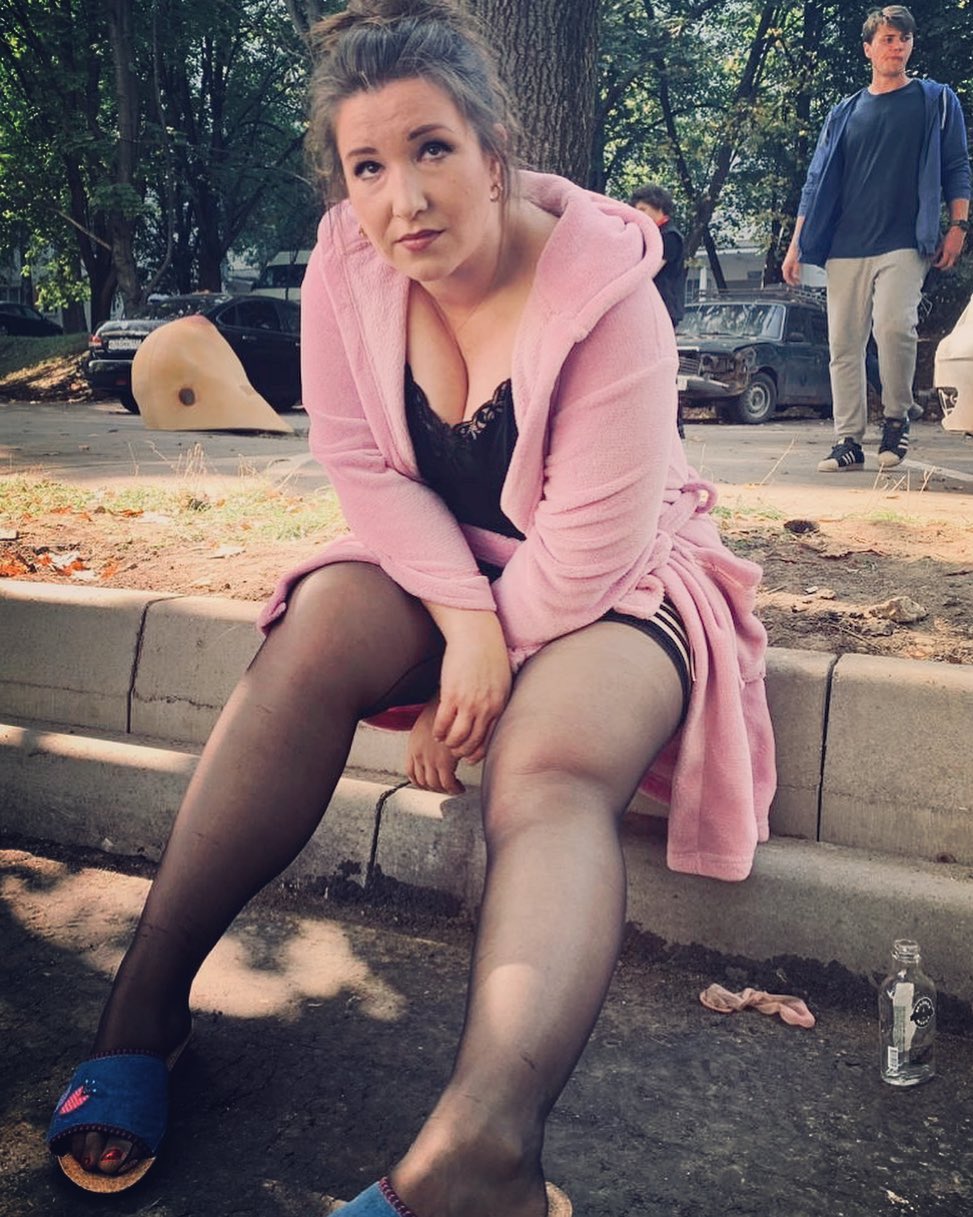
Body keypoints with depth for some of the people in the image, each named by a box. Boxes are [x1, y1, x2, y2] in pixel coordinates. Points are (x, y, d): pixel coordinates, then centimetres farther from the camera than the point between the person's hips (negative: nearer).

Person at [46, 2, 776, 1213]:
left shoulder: (607, 295, -21)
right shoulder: (347, 265, -8)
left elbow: (588, 554, -22)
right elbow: (365, 466, -6)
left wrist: (477, 681, -15)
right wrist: (464, 618, -20)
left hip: (607, 587, -4)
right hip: (437, 563, 4)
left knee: (550, 773, -34)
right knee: (312, 639, -28)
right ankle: (145, 999, -24)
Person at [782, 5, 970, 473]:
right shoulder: (844, 113, 16)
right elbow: (817, 183, 14)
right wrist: (796, 244, 7)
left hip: (904, 244, -3)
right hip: (845, 248, 3)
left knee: (895, 326, -23)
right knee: (844, 344, -1)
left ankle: (896, 418, -3)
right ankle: (848, 440, 5)